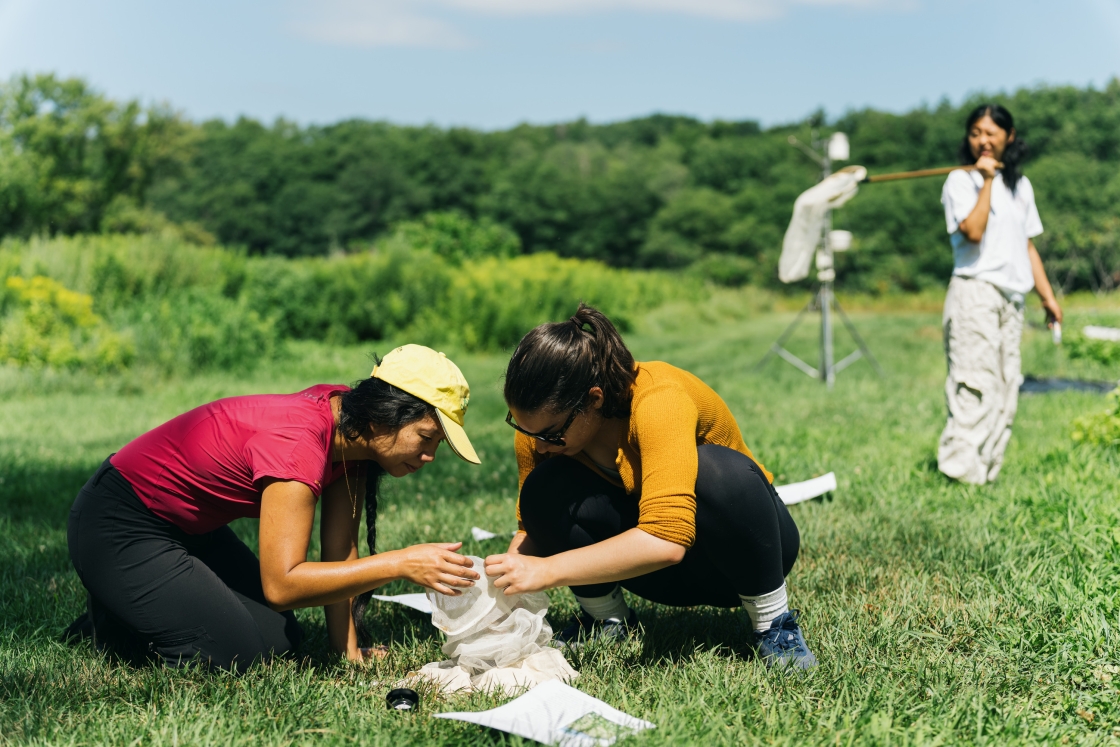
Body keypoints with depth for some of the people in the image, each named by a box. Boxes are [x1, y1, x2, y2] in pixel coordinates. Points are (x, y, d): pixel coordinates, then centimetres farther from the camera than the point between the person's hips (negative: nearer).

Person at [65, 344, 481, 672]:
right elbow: (281, 584, -38)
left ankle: (133, 606, 21)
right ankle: (106, 622, 8)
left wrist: (347, 647, -10)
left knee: (279, 642, 3)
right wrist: (401, 565, -40)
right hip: (117, 529, -9)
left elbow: (340, 551, -5)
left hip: (186, 526, 9)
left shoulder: (349, 425, -7)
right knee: (238, 654, -15)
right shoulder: (296, 443, -35)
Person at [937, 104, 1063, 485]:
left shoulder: (1020, 186, 17)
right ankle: (960, 471, -13)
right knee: (975, 385, -13)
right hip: (974, 293, -7)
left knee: (1005, 389, 5)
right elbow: (973, 231, -18)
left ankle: (988, 471, 9)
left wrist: (1047, 295, 19)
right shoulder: (961, 180, -1)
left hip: (1012, 296, 7)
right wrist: (987, 180, -13)